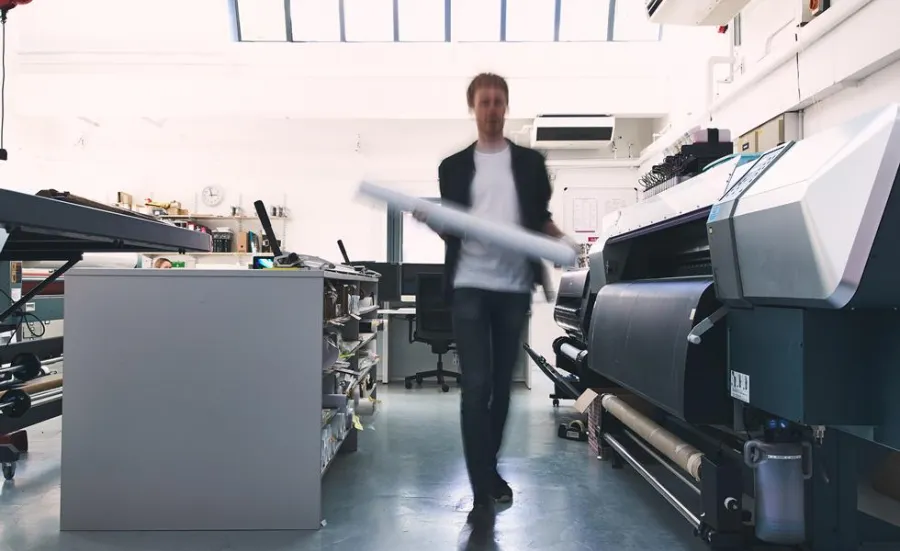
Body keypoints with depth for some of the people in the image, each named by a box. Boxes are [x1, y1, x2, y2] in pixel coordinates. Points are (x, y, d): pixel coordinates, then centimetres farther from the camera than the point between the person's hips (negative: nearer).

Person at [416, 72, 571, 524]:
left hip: (514, 287, 2)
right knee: (475, 386, -8)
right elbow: (448, 227, 10)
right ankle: (482, 491, -3)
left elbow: (541, 219, 13)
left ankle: (490, 469, 28)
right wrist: (427, 219, -11)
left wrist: (563, 241, -7)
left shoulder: (530, 162, 12)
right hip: (469, 285, -1)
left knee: (501, 385, 11)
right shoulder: (453, 166, 10)